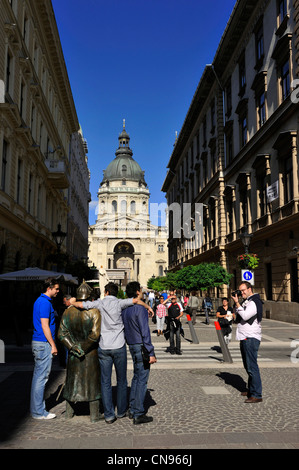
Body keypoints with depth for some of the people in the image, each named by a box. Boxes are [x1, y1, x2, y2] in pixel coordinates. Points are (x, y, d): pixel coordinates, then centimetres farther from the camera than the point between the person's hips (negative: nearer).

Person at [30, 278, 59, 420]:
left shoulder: (41, 301, 15)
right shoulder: (45, 303, -16)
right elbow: (45, 326, -19)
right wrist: (53, 345, -15)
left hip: (38, 342, 11)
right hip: (44, 344, -11)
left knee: (38, 376, 15)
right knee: (41, 377, -4)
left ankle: (36, 408, 24)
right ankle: (38, 412, 4)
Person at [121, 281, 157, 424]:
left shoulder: (124, 308, 8)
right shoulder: (140, 308, -17)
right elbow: (145, 332, -19)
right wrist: (151, 353, -16)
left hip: (131, 346, 8)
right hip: (141, 347, -8)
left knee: (136, 376, 18)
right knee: (142, 379, -1)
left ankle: (132, 409, 24)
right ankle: (138, 414, 5)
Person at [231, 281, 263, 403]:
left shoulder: (254, 302, -14)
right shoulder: (247, 301, 18)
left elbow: (245, 316, -24)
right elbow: (239, 317, 18)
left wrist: (237, 303, -19)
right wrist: (237, 303, 6)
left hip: (251, 338, -11)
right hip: (245, 338, 11)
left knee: (252, 367, -10)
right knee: (248, 366, 18)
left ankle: (257, 395, -7)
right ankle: (251, 390, 29)